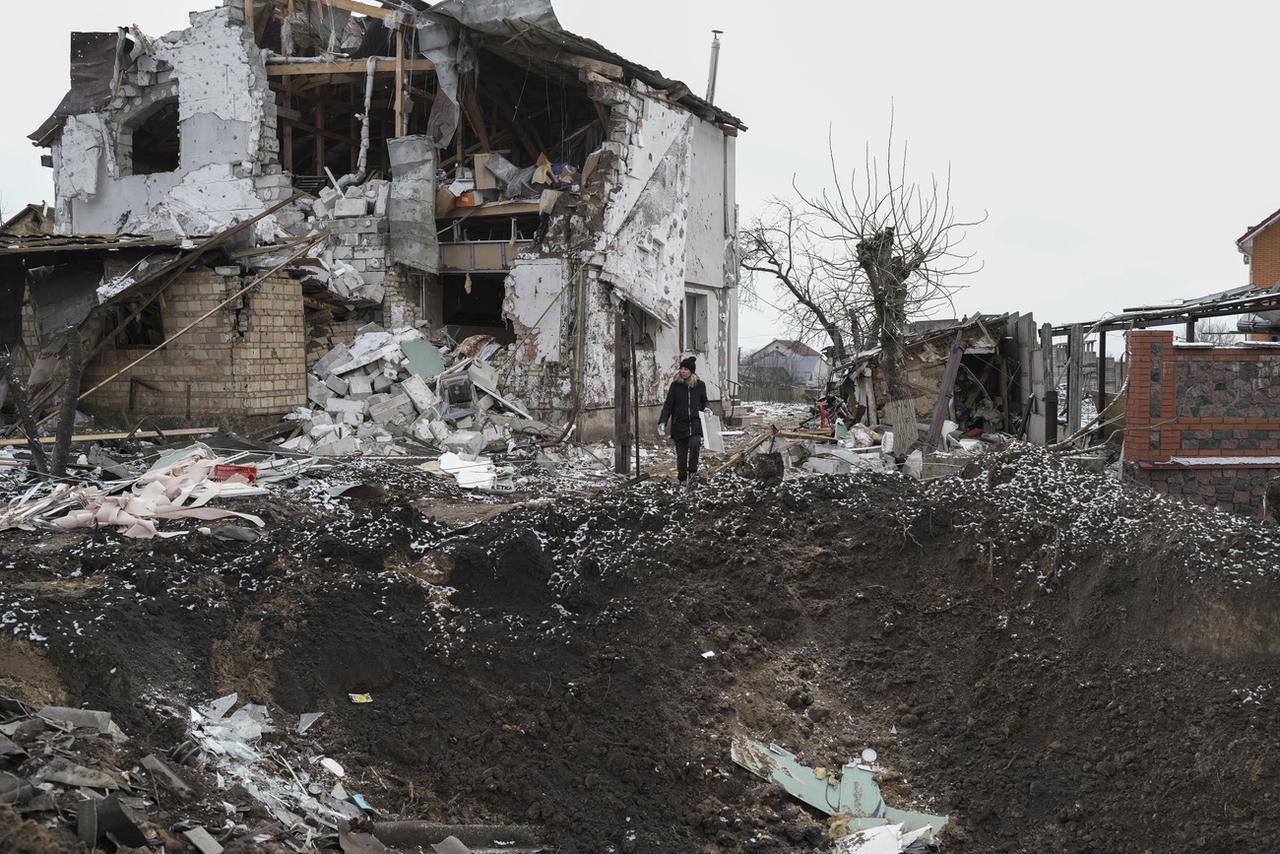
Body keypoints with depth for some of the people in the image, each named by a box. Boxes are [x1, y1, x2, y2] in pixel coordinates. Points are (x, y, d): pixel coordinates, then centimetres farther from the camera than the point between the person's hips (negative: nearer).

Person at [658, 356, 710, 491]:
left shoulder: (700, 385, 5)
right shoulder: (675, 385, 0)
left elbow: (704, 402, 20)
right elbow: (668, 404, -1)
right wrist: (662, 422, -11)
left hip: (695, 423, 0)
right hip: (679, 424, 0)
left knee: (694, 444, -26)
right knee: (681, 453, 1)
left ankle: (692, 471, -7)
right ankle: (683, 480, 15)